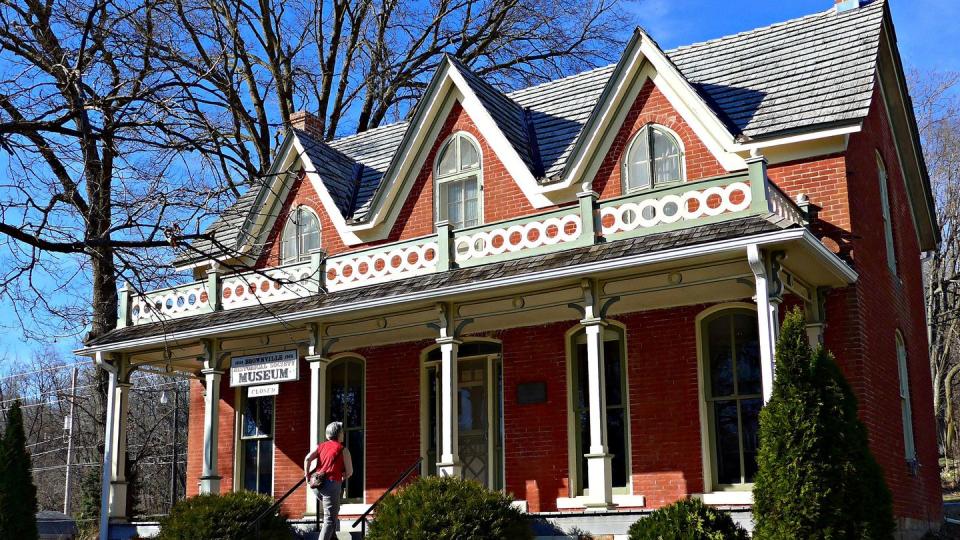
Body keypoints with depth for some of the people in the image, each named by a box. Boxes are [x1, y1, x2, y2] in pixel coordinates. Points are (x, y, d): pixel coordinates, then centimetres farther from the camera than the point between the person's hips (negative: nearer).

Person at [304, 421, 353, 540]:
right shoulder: (343, 450, 1)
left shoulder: (321, 446, 13)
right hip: (332, 484, -6)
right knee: (330, 520, -4)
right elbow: (350, 472, 0)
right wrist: (342, 479, 20)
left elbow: (307, 459, -2)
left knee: (334, 509, 30)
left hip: (316, 485, 6)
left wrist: (307, 476, 6)